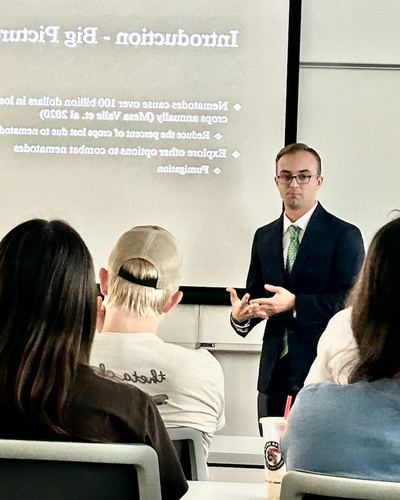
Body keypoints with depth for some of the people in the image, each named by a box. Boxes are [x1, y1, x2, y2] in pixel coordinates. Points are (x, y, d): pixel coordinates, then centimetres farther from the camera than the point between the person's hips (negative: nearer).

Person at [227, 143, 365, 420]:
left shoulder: (344, 235, -3)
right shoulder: (264, 237, 14)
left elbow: (351, 301, -12)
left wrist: (295, 303, -23)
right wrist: (241, 316, -6)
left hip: (322, 372, -5)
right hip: (274, 373, 5)